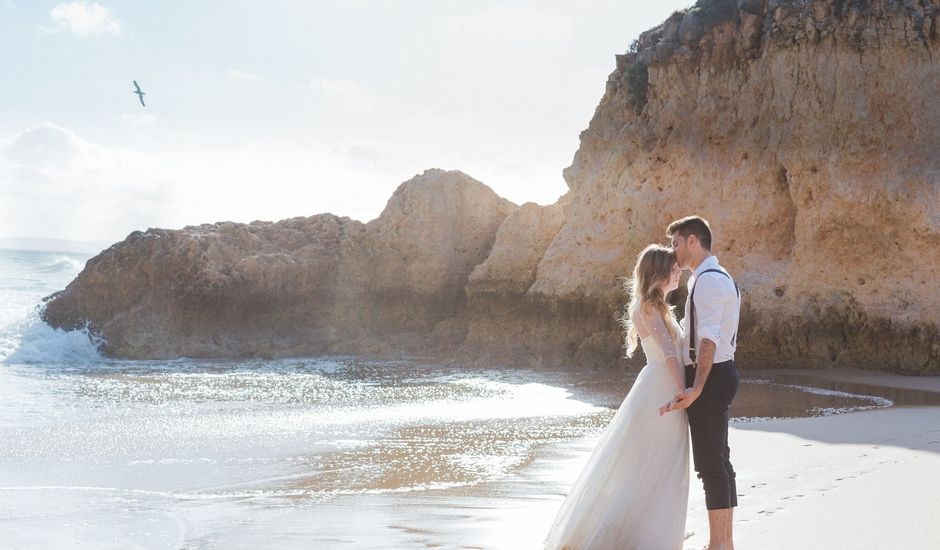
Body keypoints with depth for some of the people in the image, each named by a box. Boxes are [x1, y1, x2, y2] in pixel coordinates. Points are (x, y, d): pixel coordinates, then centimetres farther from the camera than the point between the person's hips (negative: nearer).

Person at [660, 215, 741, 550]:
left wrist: (696, 388, -31)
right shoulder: (718, 277, 17)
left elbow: (709, 339, -25)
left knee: (710, 462, -7)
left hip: (710, 376, -11)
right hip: (719, 374, 11)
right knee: (719, 461, 14)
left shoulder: (708, 280, -16)